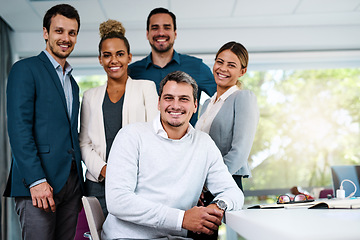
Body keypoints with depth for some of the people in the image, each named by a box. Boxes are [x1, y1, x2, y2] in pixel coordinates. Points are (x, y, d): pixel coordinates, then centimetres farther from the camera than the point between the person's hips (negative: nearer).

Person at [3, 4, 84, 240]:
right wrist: (36, 180, -19)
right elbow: (19, 128, -11)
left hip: (71, 182, 7)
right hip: (38, 183, -7)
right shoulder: (25, 69, -2)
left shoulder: (71, 82, 21)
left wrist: (79, 185, 13)